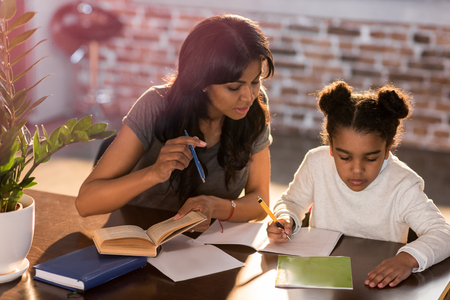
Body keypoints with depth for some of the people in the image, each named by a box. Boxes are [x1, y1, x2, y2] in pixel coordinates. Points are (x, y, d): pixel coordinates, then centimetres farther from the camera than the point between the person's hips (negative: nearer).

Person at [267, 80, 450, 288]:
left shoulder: (403, 186, -14)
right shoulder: (316, 164, -5)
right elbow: (292, 202, 12)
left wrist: (408, 259, -38)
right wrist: (286, 220, -12)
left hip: (377, 284, -1)